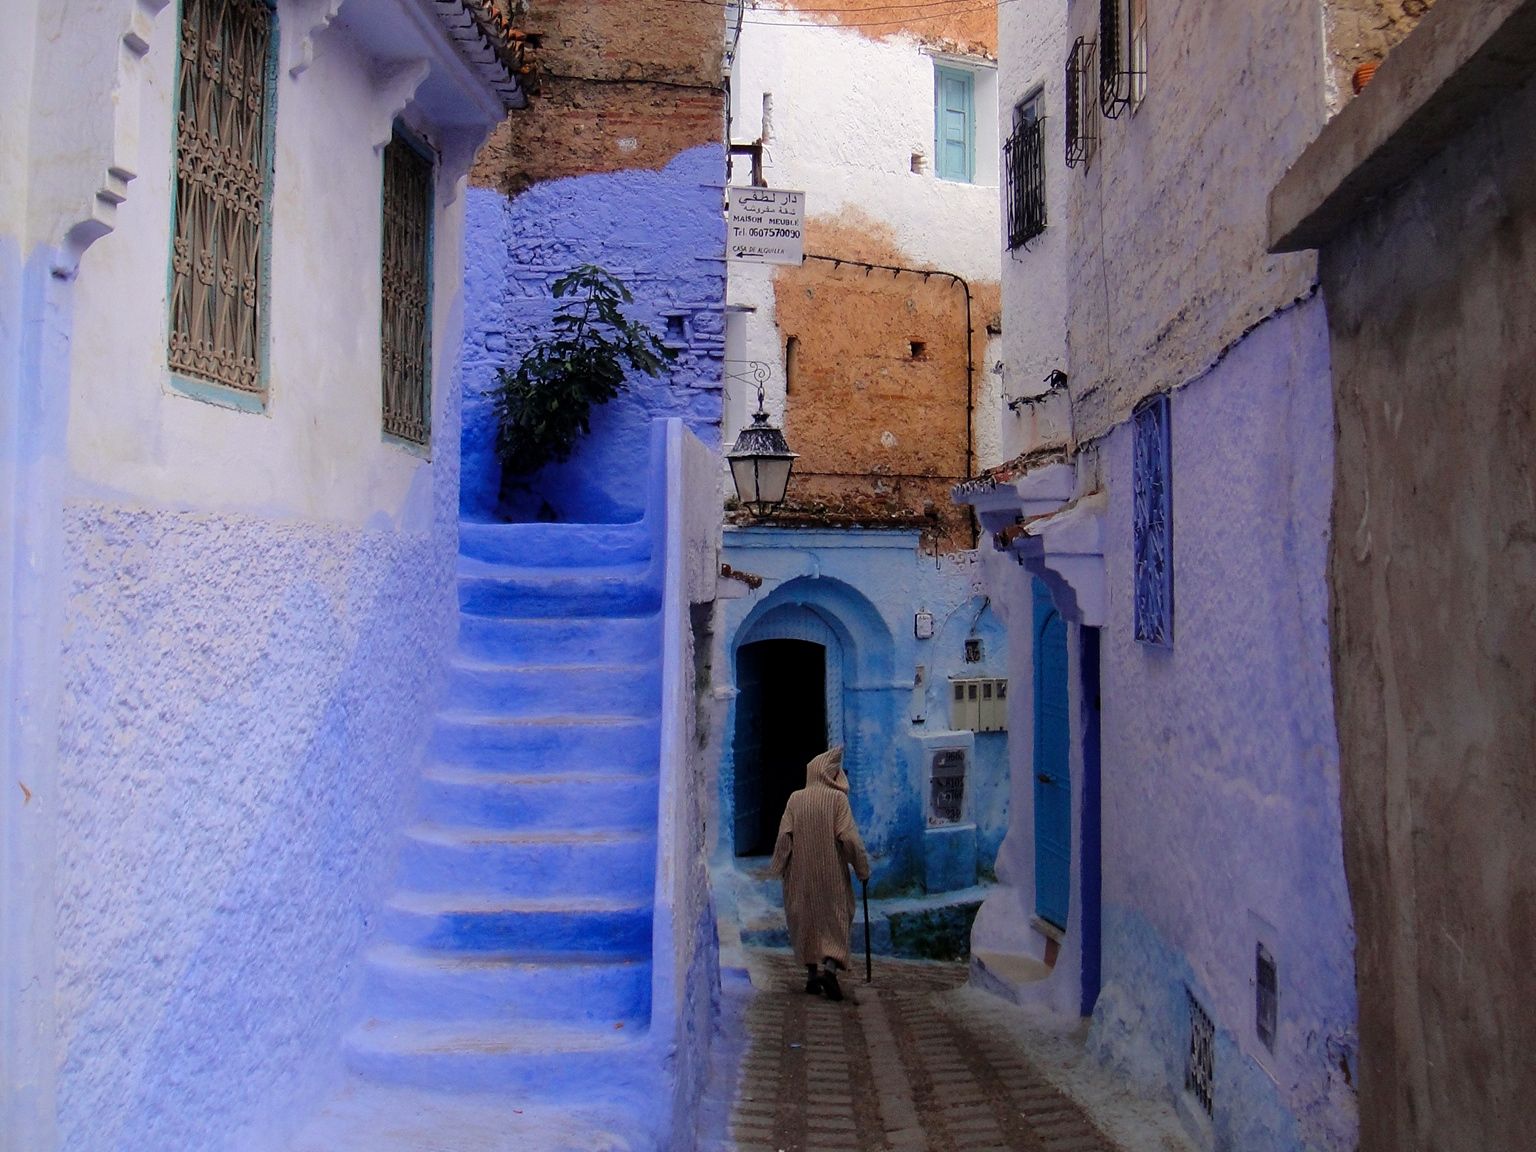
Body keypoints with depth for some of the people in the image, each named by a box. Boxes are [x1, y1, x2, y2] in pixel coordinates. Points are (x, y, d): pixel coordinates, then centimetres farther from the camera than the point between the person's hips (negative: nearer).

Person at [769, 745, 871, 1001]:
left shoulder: (795, 799, 0)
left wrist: (779, 867, 8)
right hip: (831, 872, -3)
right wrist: (862, 867, -3)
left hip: (801, 872, 3)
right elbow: (849, 837, -12)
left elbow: (785, 835, -2)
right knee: (836, 920, 5)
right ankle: (830, 968, -15)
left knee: (805, 921, 13)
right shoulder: (837, 798, -9)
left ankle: (811, 975, 14)